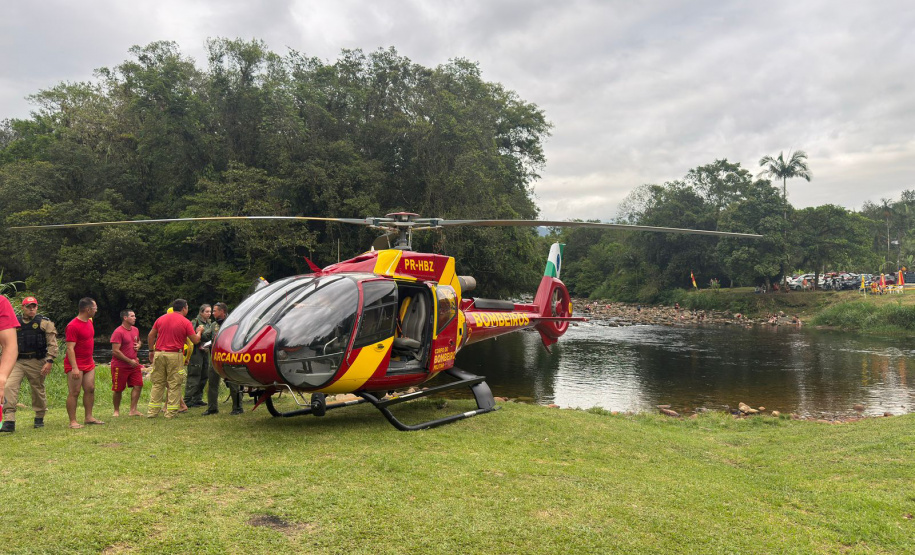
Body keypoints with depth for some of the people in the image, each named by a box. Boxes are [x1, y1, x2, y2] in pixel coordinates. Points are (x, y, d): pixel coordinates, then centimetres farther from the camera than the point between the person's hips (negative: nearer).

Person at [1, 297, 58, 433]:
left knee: (38, 390, 8)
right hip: (17, 361, 3)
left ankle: (39, 418, 25)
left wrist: (49, 361, -15)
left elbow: (52, 344, -6)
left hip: (37, 362, -2)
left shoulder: (44, 323, 0)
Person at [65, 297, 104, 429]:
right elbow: (70, 348, -21)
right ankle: (73, 421, 1)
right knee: (74, 392, -4)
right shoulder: (73, 326, -18)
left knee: (90, 389, 9)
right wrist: (74, 368, -26)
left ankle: (89, 417, 18)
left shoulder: (89, 322, 10)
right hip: (75, 365, -8)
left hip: (88, 363, 9)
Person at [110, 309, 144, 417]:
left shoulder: (135, 330, 8)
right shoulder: (118, 332, -16)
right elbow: (115, 351, -19)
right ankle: (116, 411, 21)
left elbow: (139, 341, 28)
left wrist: (138, 345, 2)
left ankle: (133, 410, 8)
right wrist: (130, 361, -18)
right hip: (120, 366, -7)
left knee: (138, 386, 0)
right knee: (118, 390, 5)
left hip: (134, 364, 7)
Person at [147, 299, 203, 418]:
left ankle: (152, 411, 12)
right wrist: (199, 331, 18)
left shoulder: (161, 318, 11)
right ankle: (171, 412, 3)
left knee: (158, 383, 11)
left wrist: (151, 351, 21)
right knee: (174, 385, 3)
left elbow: (151, 336, 12)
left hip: (159, 354, 5)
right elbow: (195, 341, -1)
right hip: (175, 355, -4)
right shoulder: (185, 322, -3)